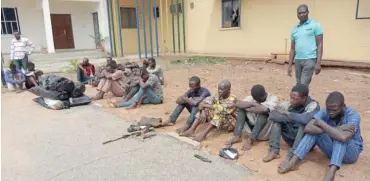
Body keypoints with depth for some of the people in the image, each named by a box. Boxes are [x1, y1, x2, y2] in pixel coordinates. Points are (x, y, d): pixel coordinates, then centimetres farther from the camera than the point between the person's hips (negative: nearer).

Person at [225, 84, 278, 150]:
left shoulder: (273, 98, -13)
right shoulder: (251, 98, -1)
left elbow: (264, 109, -35)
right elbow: (237, 103, -18)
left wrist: (247, 108, -22)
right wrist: (252, 104, -25)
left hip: (265, 132, -4)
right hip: (252, 129, 4)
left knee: (263, 112, -30)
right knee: (241, 107, -13)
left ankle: (250, 140, -32)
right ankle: (237, 136, -22)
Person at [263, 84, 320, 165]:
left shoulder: (313, 105, -21)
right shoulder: (289, 104, -10)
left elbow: (305, 119, -43)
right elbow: (272, 115, -22)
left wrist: (287, 113, -28)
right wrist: (289, 118, -31)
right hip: (293, 139, 5)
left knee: (303, 123, -33)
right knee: (277, 118, -14)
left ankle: (290, 157, -35)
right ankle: (274, 151, -20)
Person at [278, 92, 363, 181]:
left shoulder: (353, 116, -25)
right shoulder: (325, 112, -15)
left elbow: (343, 137, -45)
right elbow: (308, 128, -32)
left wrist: (322, 123, -32)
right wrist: (337, 129, -35)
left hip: (350, 153, -3)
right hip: (332, 150, 4)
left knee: (340, 136, -34)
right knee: (314, 130, -22)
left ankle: (332, 171, -44)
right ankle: (293, 162, -30)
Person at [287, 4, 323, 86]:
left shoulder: (315, 25, 1)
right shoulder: (295, 29, 14)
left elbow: (319, 45, -3)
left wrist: (318, 63, -12)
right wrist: (290, 65, 12)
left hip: (310, 59, -5)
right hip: (298, 60, 5)